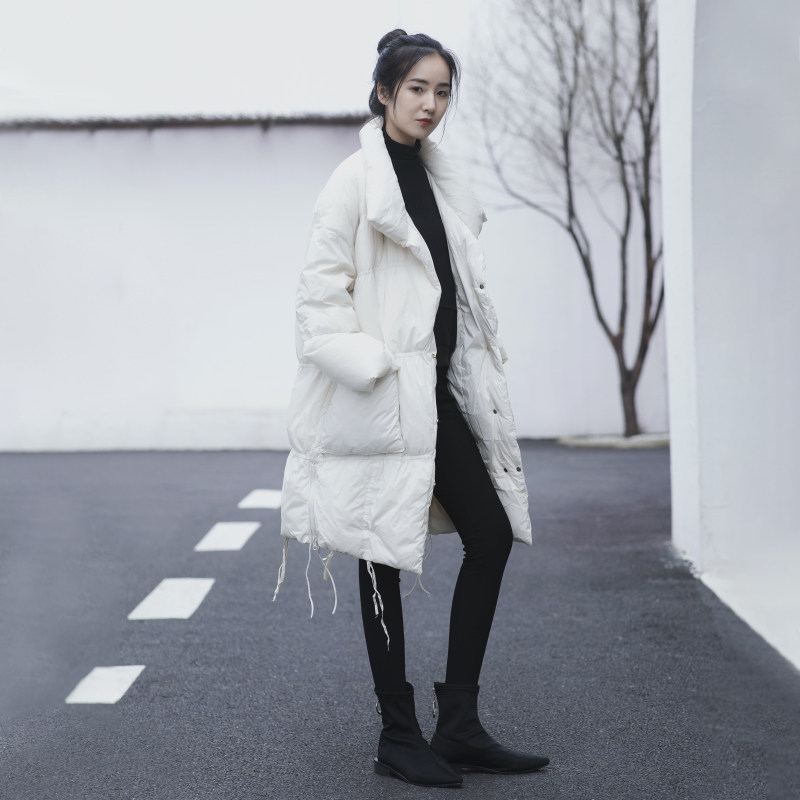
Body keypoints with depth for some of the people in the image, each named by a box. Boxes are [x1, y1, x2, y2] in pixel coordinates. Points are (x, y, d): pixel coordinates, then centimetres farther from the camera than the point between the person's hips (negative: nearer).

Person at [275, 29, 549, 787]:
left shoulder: (438, 178, 15)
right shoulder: (355, 181, -8)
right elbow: (319, 292, -13)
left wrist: (483, 353, 14)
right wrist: (373, 368, -19)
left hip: (437, 390, 8)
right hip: (381, 402, -8)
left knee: (492, 533, 6)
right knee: (385, 559, 1)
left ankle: (459, 725, 14)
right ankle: (399, 738, 14)